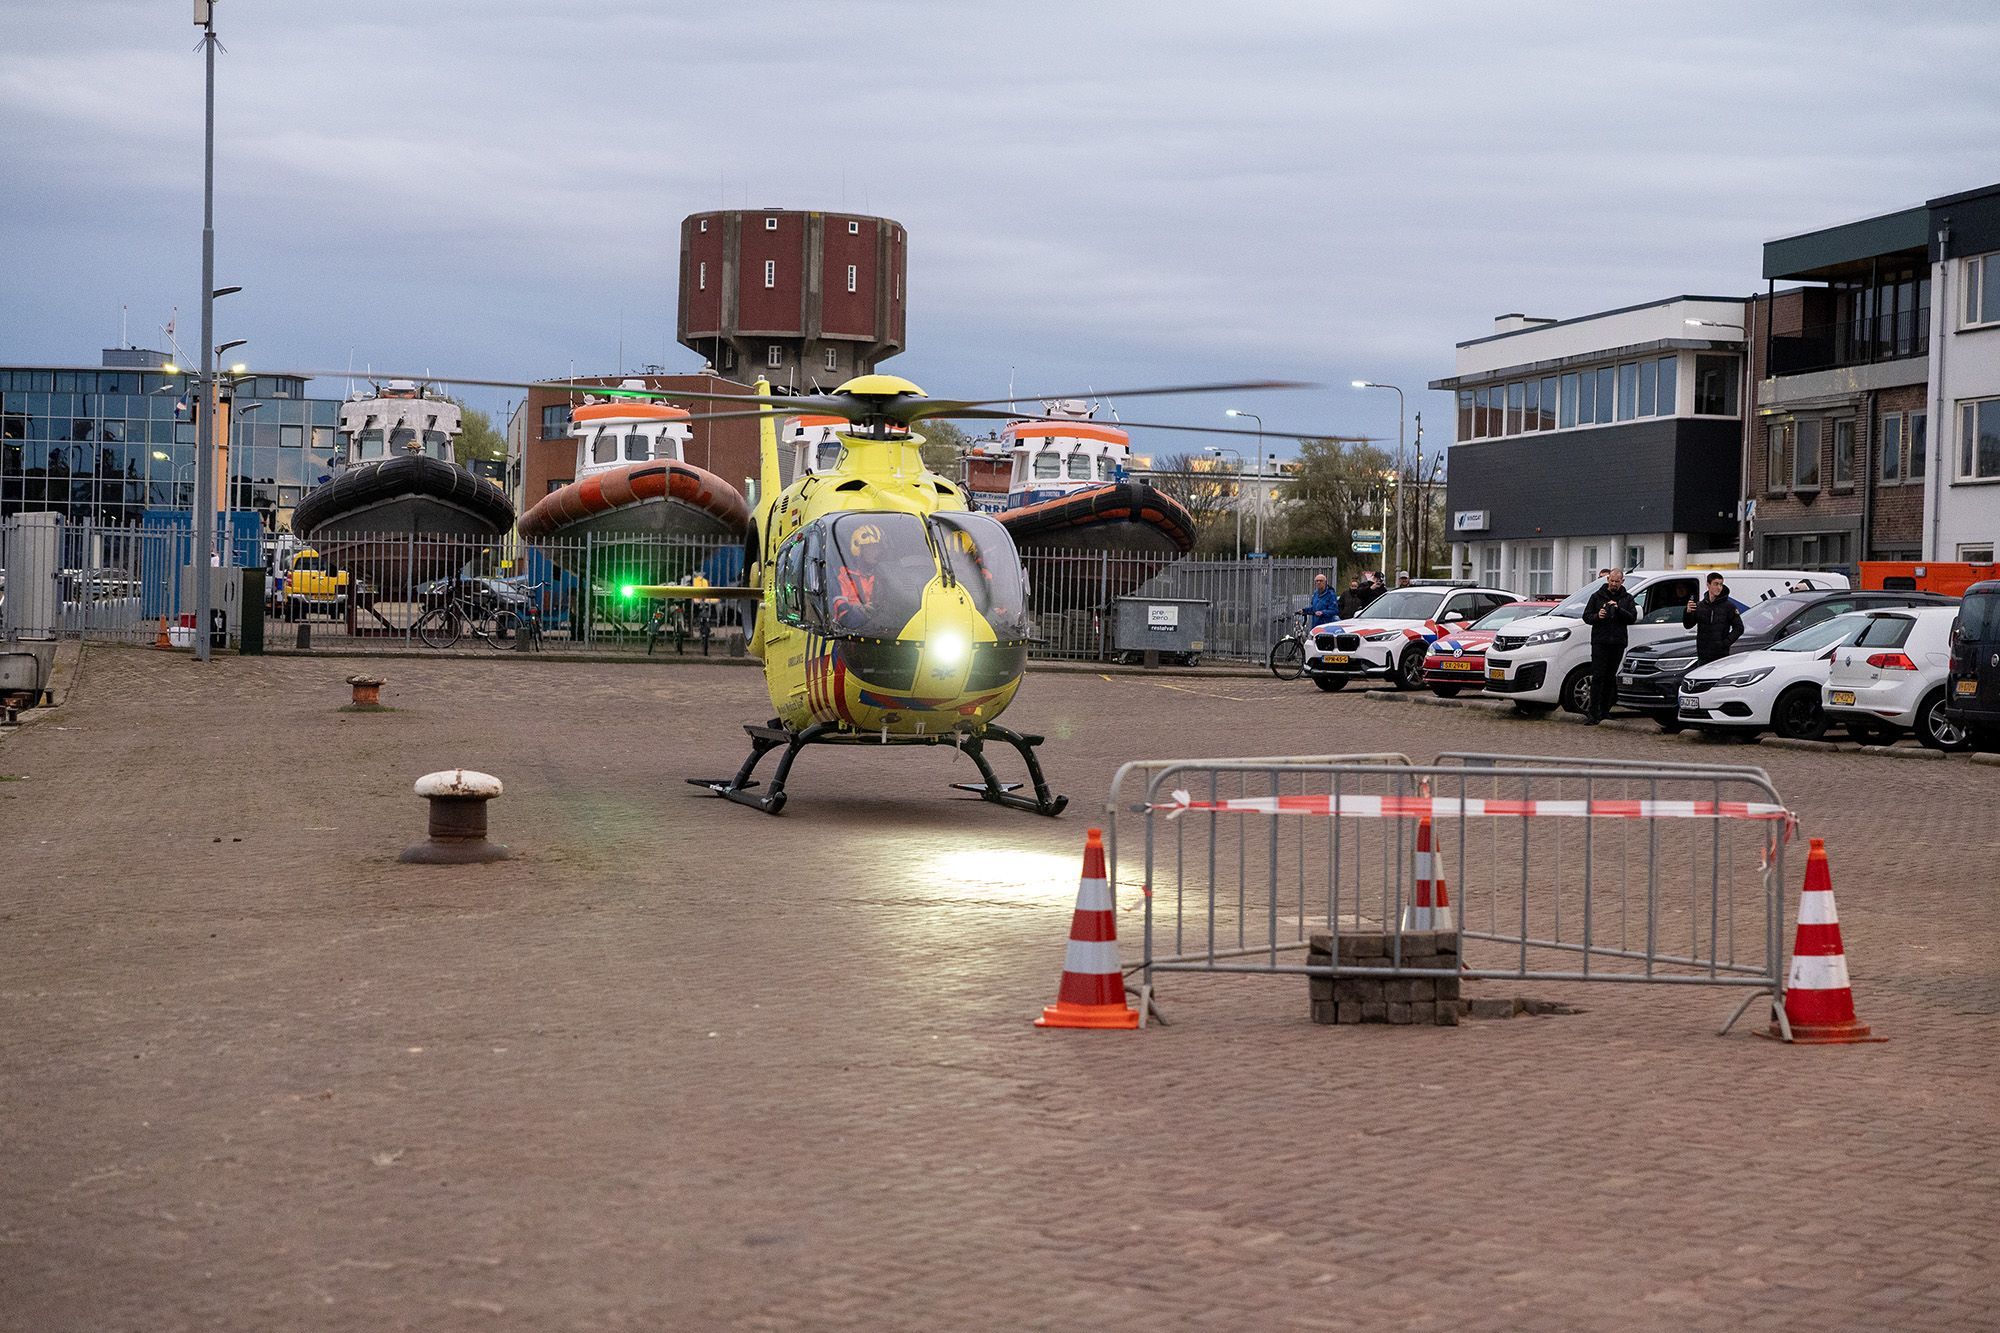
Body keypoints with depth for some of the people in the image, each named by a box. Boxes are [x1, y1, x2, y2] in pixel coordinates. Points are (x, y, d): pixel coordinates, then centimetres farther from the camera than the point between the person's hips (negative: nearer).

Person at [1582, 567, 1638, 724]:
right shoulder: (1597, 596, 8)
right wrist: (1597, 616, -13)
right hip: (1600, 642, -2)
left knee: (1610, 678, 6)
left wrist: (1618, 609, -15)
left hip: (1618, 643, 2)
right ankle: (1593, 713, -16)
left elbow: (1632, 617, 0)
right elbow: (1586, 616, 7)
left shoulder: (1627, 598, 11)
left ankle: (1603, 710, 15)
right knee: (1597, 677, -10)